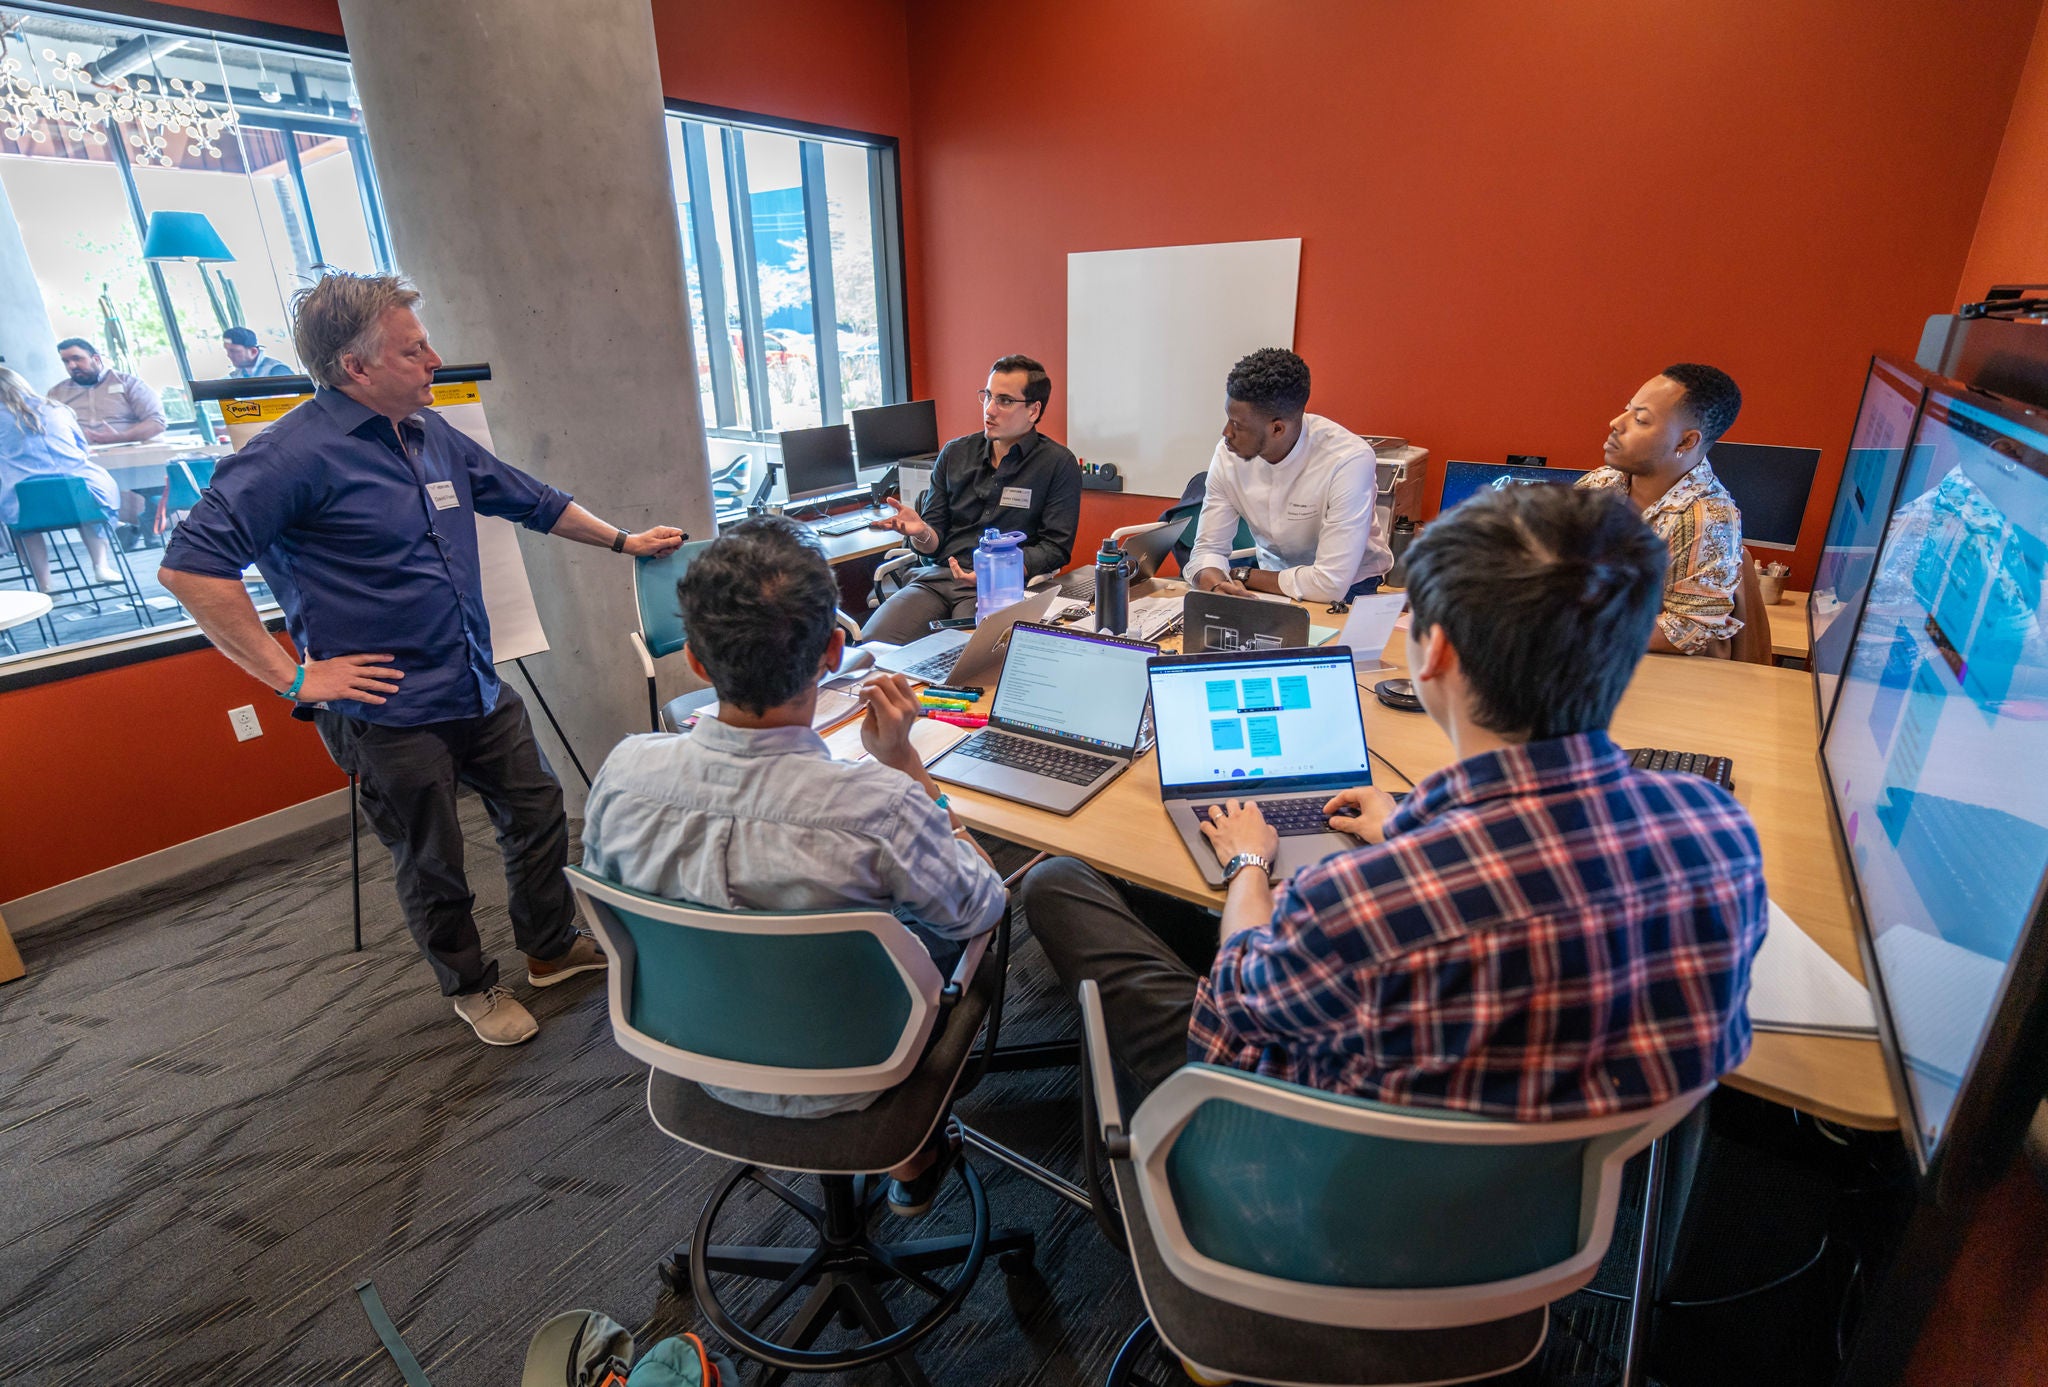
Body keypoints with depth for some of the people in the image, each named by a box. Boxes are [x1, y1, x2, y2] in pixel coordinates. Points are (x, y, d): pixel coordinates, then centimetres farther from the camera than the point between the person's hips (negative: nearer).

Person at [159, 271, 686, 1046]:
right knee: (432, 866, 10)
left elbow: (531, 501, 19)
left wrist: (622, 541, 22)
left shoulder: (431, 435, 8)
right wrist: (292, 676, -19)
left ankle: (552, 950, 38)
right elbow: (190, 566, -21)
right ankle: (471, 987, 34)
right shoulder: (296, 453, -17)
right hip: (390, 715, -7)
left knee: (537, 815, 17)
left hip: (480, 692, 7)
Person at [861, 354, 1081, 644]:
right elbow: (934, 541, 15)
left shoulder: (1059, 464, 2)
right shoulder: (954, 454, 15)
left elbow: (1056, 547, -4)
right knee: (872, 644, -19)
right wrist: (921, 533, -10)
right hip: (939, 575, 4)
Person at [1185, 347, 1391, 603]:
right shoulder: (1228, 455, -11)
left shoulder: (1349, 461, -26)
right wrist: (1218, 585, -31)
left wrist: (1242, 577, -18)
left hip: (1347, 589, -4)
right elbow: (1208, 549, -8)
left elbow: (1331, 583, -28)